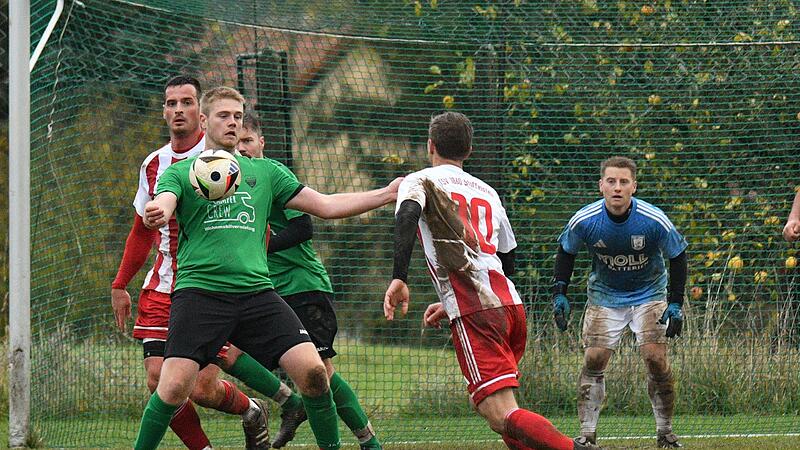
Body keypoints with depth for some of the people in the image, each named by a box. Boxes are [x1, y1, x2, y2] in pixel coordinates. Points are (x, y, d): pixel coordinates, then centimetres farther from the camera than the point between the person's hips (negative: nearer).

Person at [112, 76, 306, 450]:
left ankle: (251, 413, 21)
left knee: (203, 388, -12)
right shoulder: (154, 164, 10)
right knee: (158, 381, -10)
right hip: (163, 289, 5)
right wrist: (120, 285, 23)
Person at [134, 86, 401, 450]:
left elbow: (326, 206, 19)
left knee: (313, 371, -13)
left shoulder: (264, 172, 19)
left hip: (255, 291, 3)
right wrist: (156, 213, -37)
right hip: (199, 292, -3)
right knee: (174, 387, -18)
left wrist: (387, 194, 10)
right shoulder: (181, 173, 9)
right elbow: (162, 205, -12)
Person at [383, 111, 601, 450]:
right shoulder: (487, 193, 26)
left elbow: (407, 214, -15)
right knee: (487, 401, 24)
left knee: (500, 415, -14)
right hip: (511, 304, 7)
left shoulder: (419, 181, 9)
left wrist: (399, 277, -21)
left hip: (475, 314, -7)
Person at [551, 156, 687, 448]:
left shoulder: (654, 221, -23)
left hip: (649, 294, -1)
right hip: (604, 296, 1)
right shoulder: (584, 221, -19)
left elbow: (677, 257, -8)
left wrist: (675, 304, -11)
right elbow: (566, 252, 2)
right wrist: (559, 295, -4)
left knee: (655, 359, -14)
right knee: (593, 360, -10)